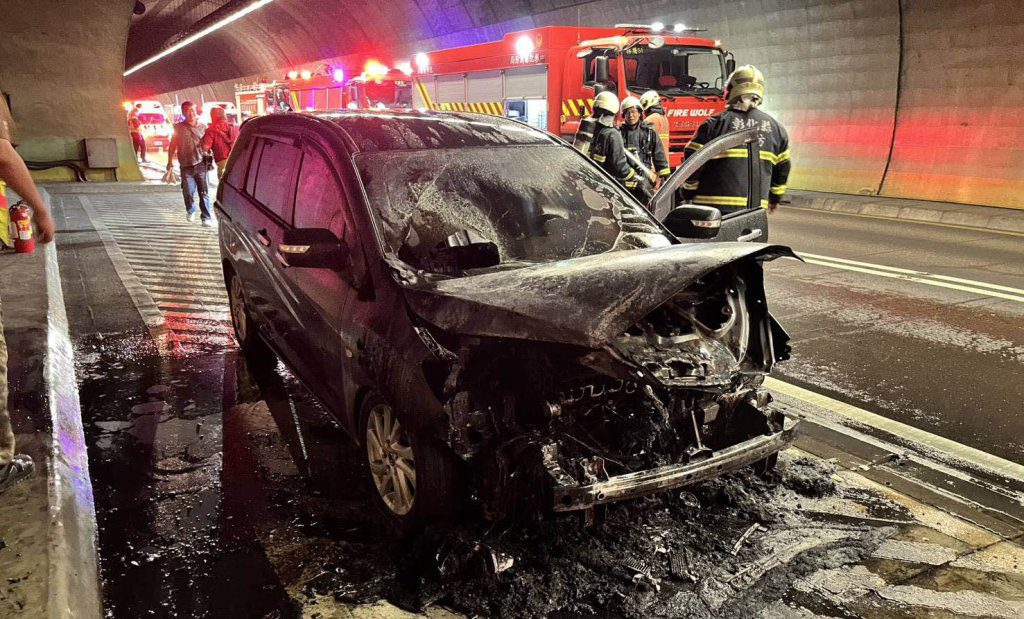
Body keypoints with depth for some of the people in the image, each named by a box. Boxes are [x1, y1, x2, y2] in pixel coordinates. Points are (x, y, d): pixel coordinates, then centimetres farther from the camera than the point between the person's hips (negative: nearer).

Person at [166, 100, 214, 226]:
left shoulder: (203, 127, 8)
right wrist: (170, 161, 4)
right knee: (188, 192, 4)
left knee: (204, 192, -4)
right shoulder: (178, 128, 6)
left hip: (201, 164, 0)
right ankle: (190, 211, 31)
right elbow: (172, 146, 9)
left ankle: (206, 218, 1)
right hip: (186, 166, 0)